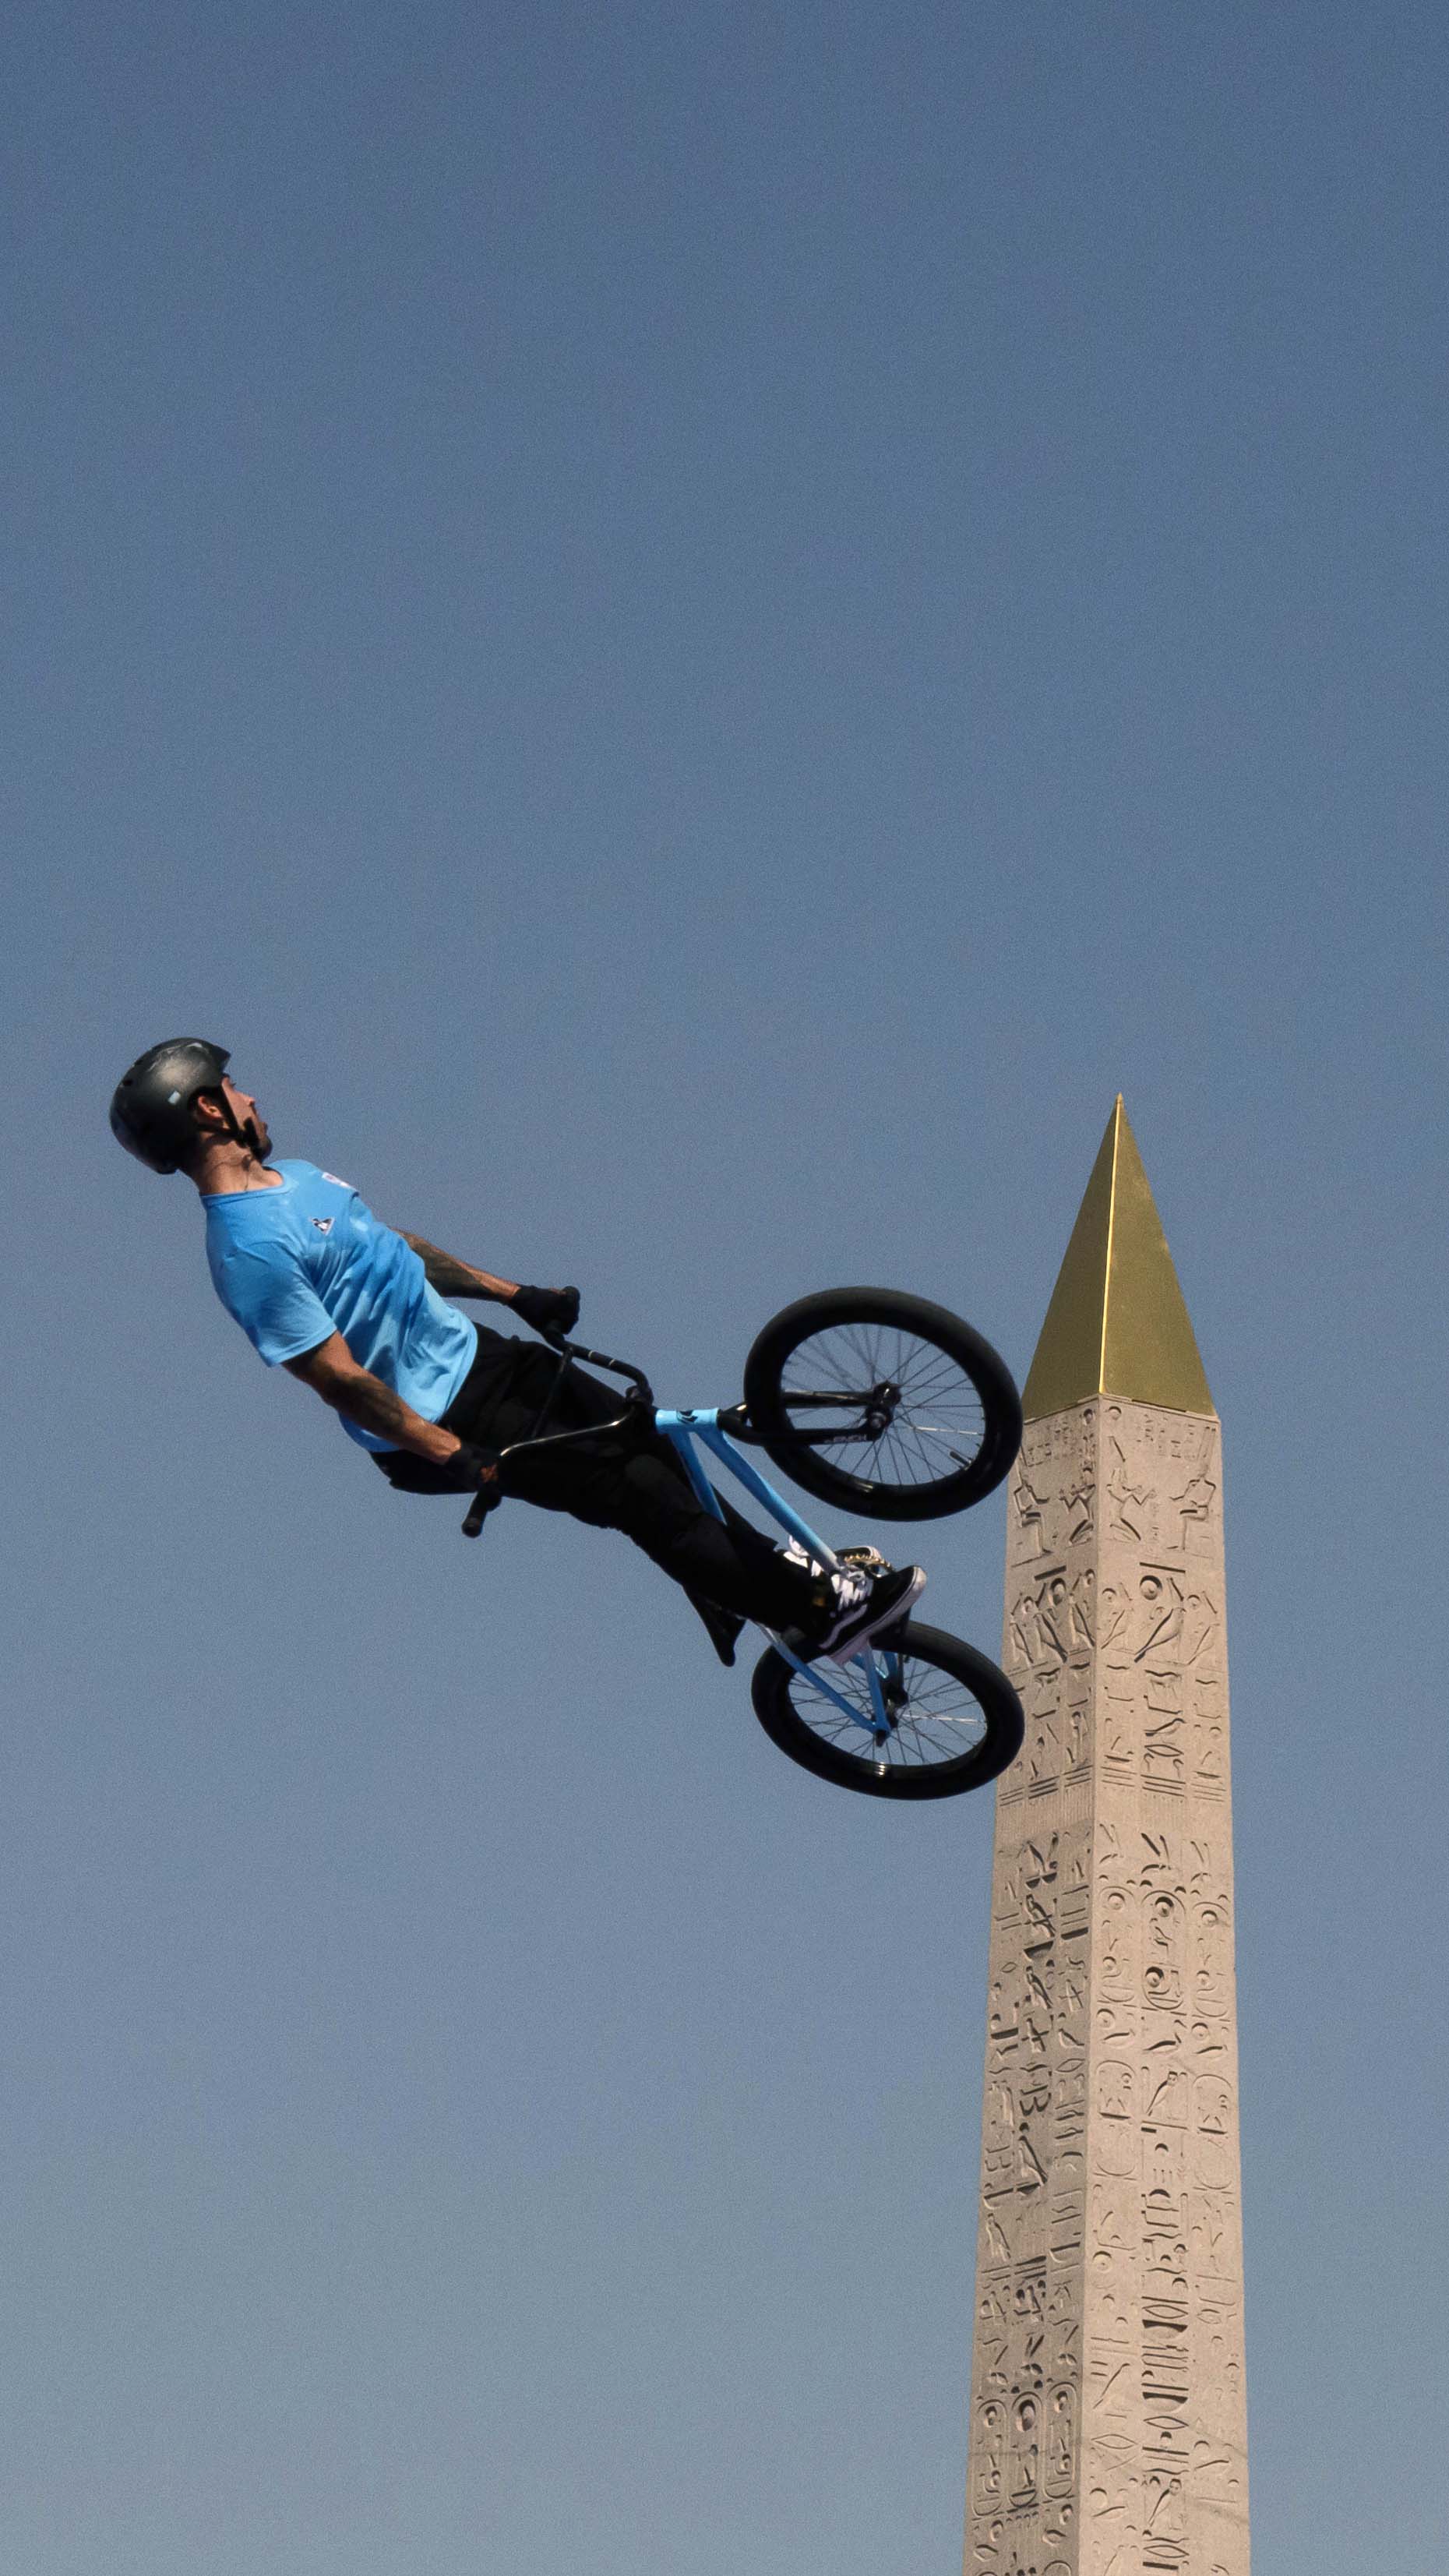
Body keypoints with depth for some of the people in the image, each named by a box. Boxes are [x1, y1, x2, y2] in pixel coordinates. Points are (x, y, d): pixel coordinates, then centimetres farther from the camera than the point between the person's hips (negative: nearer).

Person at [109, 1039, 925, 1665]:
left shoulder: (294, 1177, 8)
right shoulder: (251, 1246, -24)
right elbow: (339, 1380, -25)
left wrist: (514, 1293, 22)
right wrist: (451, 1454, -22)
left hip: (477, 1352, 9)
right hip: (438, 1418, -9)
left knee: (655, 1448, 8)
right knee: (641, 1493, -10)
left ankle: (783, 1575, 22)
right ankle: (818, 1614, -2)